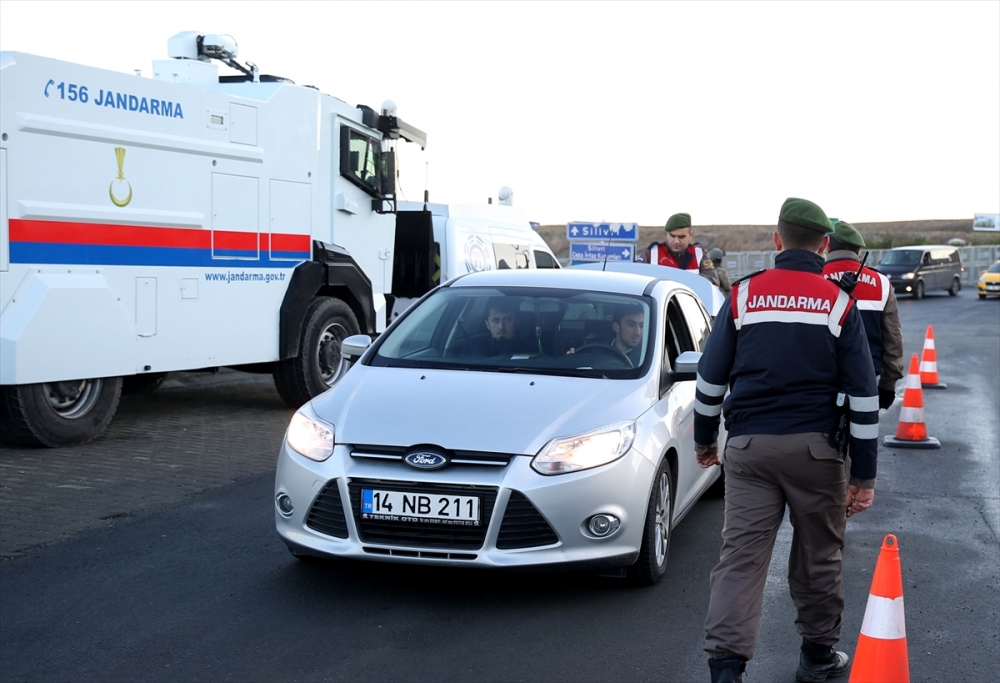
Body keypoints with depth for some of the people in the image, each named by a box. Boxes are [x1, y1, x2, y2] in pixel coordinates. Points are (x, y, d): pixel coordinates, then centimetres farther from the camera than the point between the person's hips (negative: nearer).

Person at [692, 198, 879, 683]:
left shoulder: (743, 295, 3)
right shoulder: (839, 304, 1)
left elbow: (710, 378, 7)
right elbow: (863, 397, -1)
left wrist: (704, 440, 20)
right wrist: (863, 476, 4)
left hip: (748, 446, 1)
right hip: (815, 447, 0)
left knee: (741, 556, 0)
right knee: (818, 554, 14)